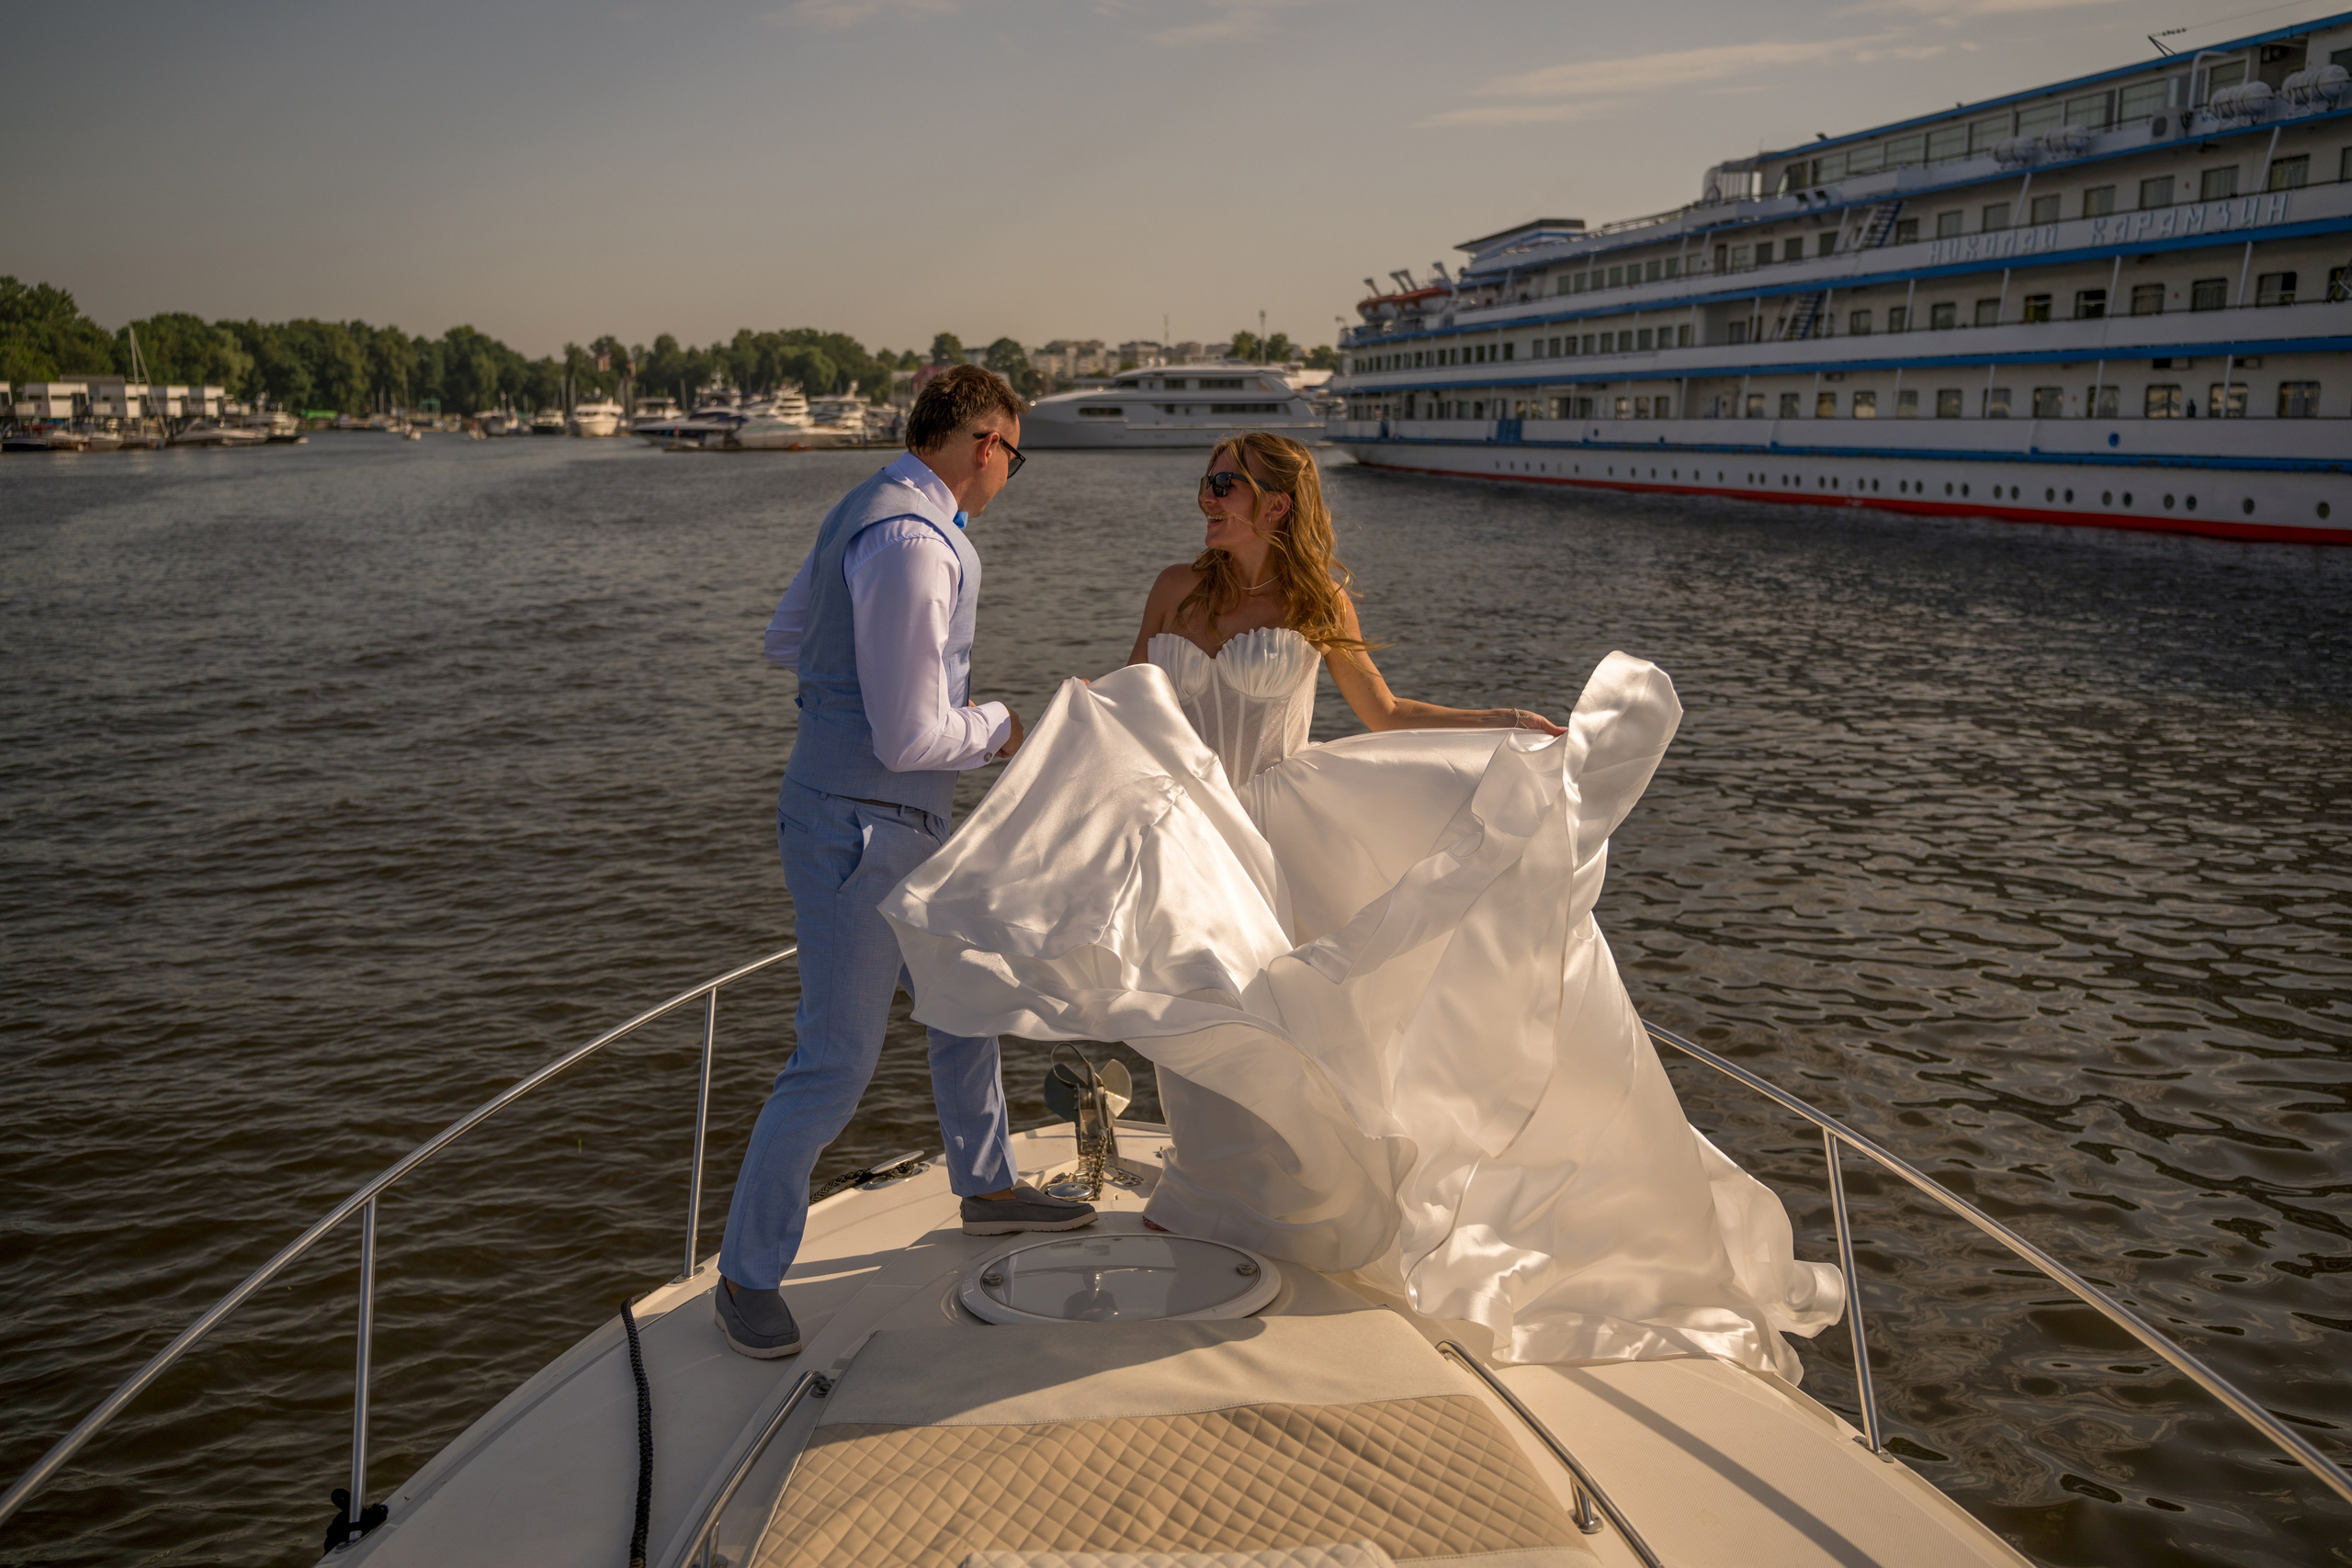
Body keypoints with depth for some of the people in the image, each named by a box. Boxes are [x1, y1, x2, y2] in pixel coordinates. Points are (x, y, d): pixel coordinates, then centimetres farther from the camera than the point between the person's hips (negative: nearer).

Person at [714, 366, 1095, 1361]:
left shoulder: (865, 513, 10)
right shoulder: (913, 545, -23)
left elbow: (784, 639, 22)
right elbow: (910, 739, -25)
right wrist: (994, 725, -6)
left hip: (905, 829, 11)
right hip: (859, 831, -11)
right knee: (837, 1063, -3)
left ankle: (986, 1187, 41)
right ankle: (748, 1276, 14)